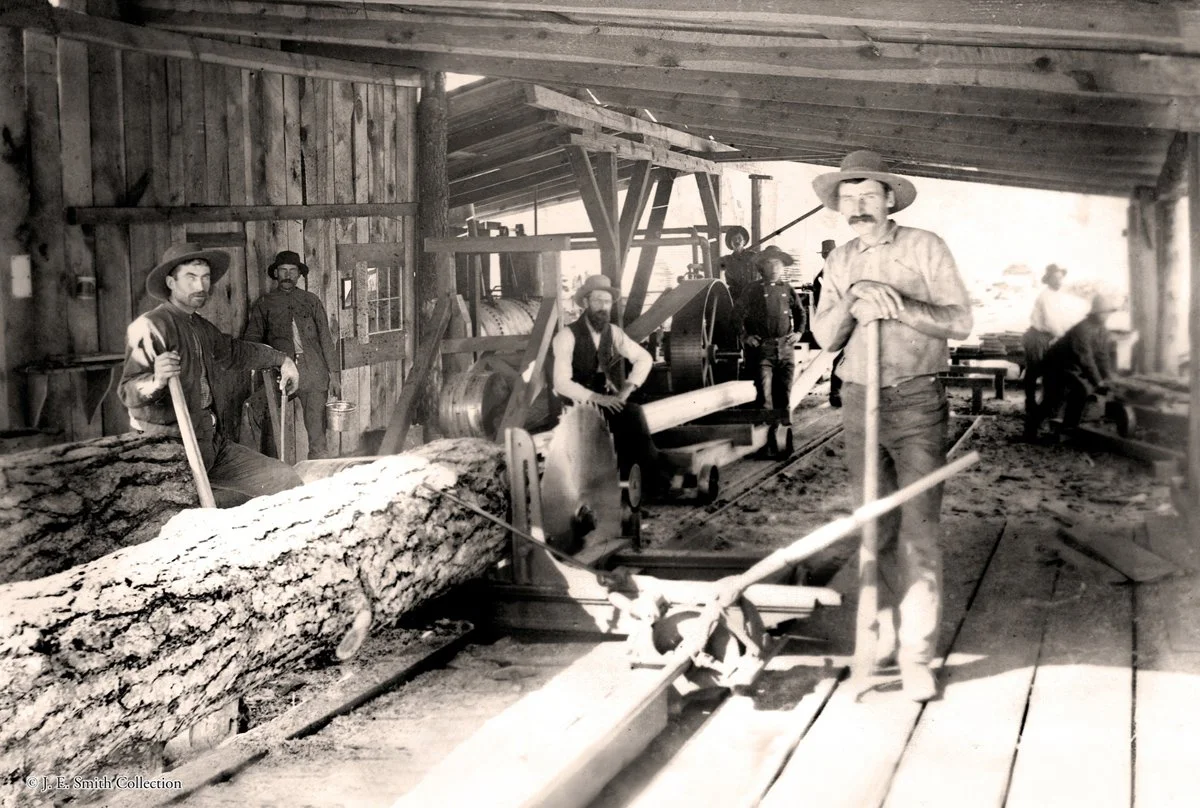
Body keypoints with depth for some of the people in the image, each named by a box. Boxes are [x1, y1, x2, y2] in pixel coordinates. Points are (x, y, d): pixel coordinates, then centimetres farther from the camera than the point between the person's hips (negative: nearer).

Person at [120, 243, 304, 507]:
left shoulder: (201, 327, 16)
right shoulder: (151, 327, -12)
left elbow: (235, 351, 37)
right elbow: (128, 393, -21)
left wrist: (281, 359, 42)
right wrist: (156, 380, -40)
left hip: (211, 443, 9)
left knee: (286, 480, 3)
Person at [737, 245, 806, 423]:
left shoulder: (787, 289, 10)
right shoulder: (753, 290, 1)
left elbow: (800, 312, 23)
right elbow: (738, 313, 5)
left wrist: (799, 331, 11)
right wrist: (744, 335, -1)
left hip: (785, 347, 3)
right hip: (761, 347, -3)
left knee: (784, 391, 8)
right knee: (764, 391, -9)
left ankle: (784, 422, 19)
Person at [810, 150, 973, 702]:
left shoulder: (924, 248, -1)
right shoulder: (839, 262, 12)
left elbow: (960, 322, -7)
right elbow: (825, 338, 4)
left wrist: (900, 307, -19)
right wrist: (849, 303, -15)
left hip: (917, 401, -4)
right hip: (859, 401, 4)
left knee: (918, 529, -7)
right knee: (875, 528, 9)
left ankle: (917, 655, -4)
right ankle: (883, 635, 20)